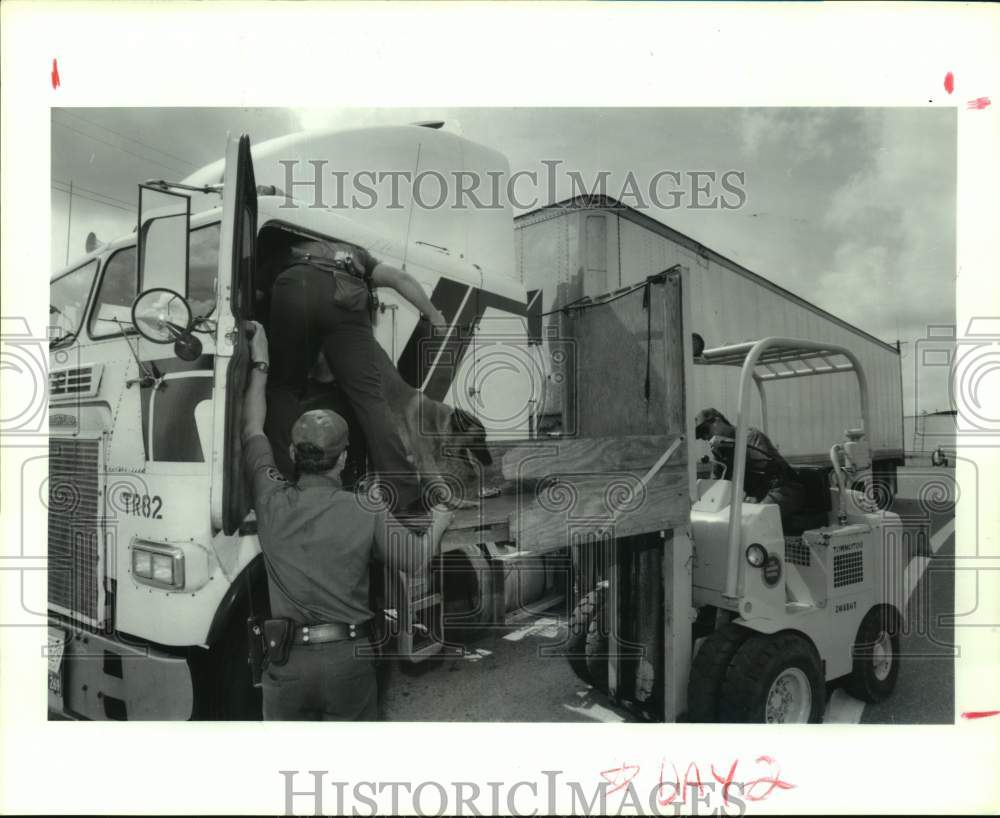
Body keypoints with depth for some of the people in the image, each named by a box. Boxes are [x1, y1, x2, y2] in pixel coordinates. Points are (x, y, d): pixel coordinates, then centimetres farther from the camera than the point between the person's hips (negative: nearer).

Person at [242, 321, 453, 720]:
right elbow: (416, 558, 3)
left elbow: (251, 429, 10)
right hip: (349, 658, -1)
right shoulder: (367, 514, -7)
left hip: (288, 662, 1)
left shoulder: (273, 501, -3)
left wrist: (259, 364, 19)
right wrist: (438, 525, 23)